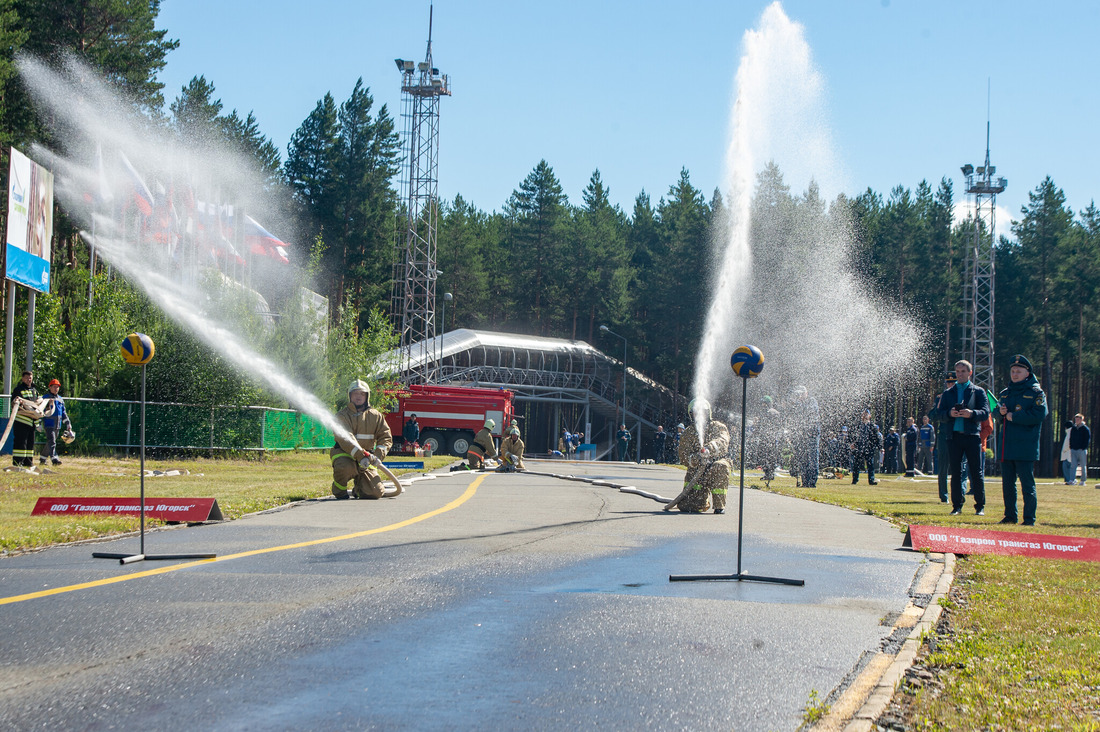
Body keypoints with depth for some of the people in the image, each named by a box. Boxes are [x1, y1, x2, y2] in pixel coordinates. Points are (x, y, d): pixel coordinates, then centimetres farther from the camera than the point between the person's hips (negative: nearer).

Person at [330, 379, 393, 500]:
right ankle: (339, 490, -7)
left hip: (366, 457, 4)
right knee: (345, 466, -41)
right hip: (344, 453, -3)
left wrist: (378, 455, -17)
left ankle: (357, 489, 26)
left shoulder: (375, 415, 8)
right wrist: (362, 455, -33)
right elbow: (345, 439, -19)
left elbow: (386, 437, 3)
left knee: (376, 493, -11)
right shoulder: (342, 415, -5)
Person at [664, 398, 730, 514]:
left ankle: (719, 504, -24)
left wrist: (709, 449, -43)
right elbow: (683, 457, -1)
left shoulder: (717, 427, 2)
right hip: (696, 472, 2)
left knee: (720, 466, -40)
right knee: (686, 506, -16)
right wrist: (696, 459, -24)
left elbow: (722, 442, -21)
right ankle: (705, 498, 22)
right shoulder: (688, 433, 9)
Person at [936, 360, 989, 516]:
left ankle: (980, 506, 5)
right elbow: (939, 412, 8)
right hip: (954, 435, 2)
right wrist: (949, 413, -14)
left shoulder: (978, 391, 7)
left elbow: (985, 412, -2)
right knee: (955, 472, 3)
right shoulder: (948, 393, 15)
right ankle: (957, 505, 9)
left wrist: (971, 413, -21)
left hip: (972, 435, -2)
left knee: (976, 472, -2)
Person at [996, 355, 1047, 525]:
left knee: (1027, 484, -6)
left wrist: (1013, 416, -13)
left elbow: (1039, 414, -15)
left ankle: (1029, 519, -2)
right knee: (1007, 483, 11)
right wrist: (1000, 411, -2)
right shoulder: (1005, 393, 17)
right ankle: (1010, 516, 20)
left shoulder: (1036, 392, -3)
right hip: (1006, 446, 7)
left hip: (1025, 446, -7)